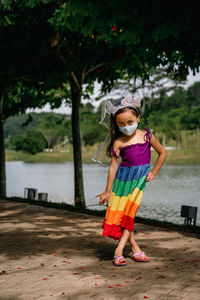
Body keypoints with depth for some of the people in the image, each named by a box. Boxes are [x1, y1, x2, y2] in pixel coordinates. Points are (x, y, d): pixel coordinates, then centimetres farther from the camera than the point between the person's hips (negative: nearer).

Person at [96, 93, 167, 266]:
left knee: (129, 213, -6)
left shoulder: (146, 136, 0)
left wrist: (154, 172, 8)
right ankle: (135, 249, 8)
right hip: (122, 179, 0)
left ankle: (119, 250, -6)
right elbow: (113, 166, -6)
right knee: (119, 213, -3)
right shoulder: (119, 142, -5)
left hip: (139, 180, 0)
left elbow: (162, 153, 12)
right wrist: (108, 191, -6)